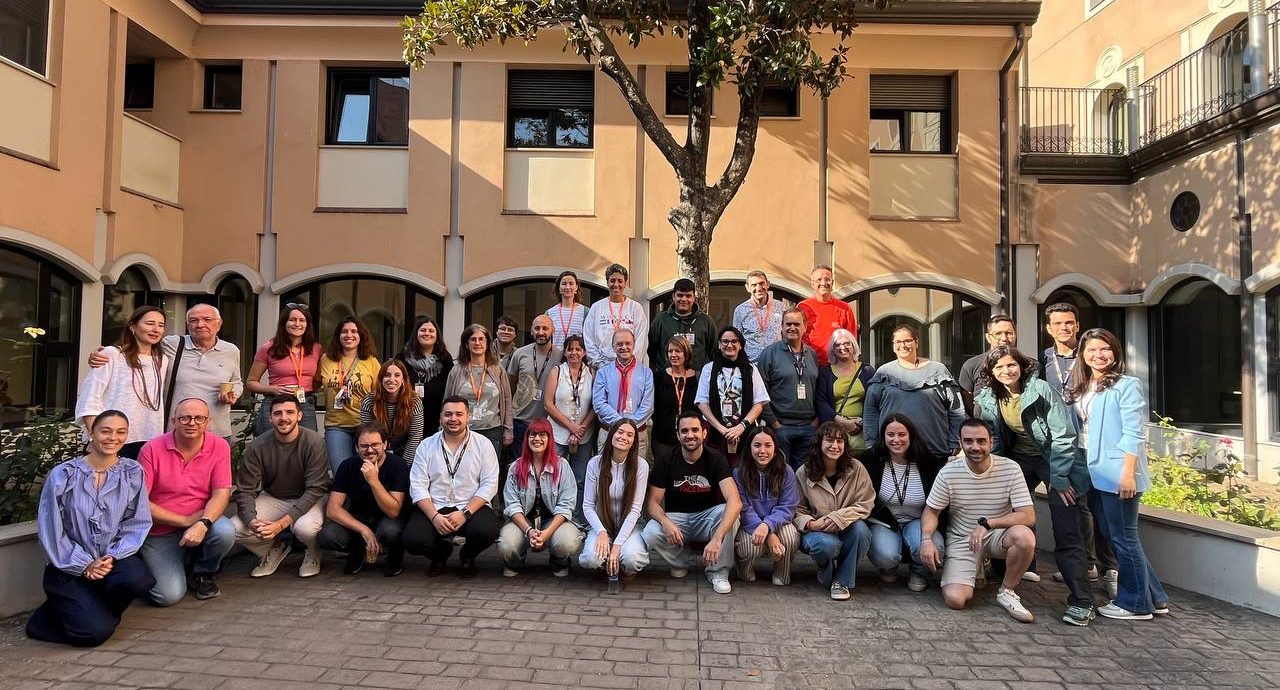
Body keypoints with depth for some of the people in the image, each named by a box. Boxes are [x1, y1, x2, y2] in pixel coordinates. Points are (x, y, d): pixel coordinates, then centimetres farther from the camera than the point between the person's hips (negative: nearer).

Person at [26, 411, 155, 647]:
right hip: (70, 566, -2)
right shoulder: (63, 475, -4)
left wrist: (113, 556, -15)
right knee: (95, 631, -21)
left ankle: (97, 609, 0)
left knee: (138, 579, -34)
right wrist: (84, 565, -10)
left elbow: (138, 523, 0)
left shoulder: (133, 473, 2)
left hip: (114, 559, 2)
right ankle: (54, 612, 14)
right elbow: (50, 531, -4)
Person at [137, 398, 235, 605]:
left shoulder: (219, 446, -6)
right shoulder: (152, 449, -10)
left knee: (225, 531, -33)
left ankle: (204, 574, 3)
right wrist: (185, 520, -16)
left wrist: (202, 524, -30)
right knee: (168, 595, -16)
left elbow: (222, 493, -11)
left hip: (201, 525, 1)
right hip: (160, 533, -1)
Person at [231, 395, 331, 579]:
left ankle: (313, 553, 4)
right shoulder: (257, 447, -11)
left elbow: (316, 489, -21)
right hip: (272, 499, 3)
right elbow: (244, 491, -8)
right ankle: (275, 549, 12)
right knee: (234, 528, -19)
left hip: (309, 500, -3)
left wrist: (282, 523, -29)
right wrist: (252, 521, -29)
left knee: (305, 528, -35)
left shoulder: (313, 442, -19)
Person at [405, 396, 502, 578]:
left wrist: (465, 513, -17)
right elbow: (418, 486, 0)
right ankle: (440, 554, 13)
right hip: (434, 508, 1)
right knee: (413, 540, -26)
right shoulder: (426, 446, 8)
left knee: (486, 530, -32)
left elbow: (489, 484, -4)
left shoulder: (483, 444, 3)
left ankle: (467, 556, 7)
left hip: (471, 507, -1)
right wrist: (434, 516, -16)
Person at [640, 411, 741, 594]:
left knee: (728, 514, -34)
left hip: (708, 517, -1)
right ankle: (680, 561, 3)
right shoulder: (665, 460, -8)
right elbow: (652, 502, -9)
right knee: (650, 535, -31)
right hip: (676, 517, 1)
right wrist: (665, 522, -34)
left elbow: (735, 501, -29)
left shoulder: (716, 460, -14)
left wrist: (717, 539, -44)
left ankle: (718, 572, -12)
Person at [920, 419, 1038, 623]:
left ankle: (1006, 592, -8)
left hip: (998, 535, 0)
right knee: (955, 599, -21)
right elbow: (931, 511, -1)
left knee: (1024, 536, -35)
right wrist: (926, 539, -21)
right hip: (961, 541, 0)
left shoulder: (1010, 469, -12)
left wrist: (987, 523, -30)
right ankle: (978, 569, 16)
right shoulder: (949, 473, -10)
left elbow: (1028, 516, -17)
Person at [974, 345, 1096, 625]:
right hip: (1020, 458, 6)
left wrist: (1058, 478, -18)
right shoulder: (987, 399, -2)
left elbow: (1063, 435, -17)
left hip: (1054, 459, -6)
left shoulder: (1040, 390, -18)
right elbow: (991, 439, 9)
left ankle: (1081, 602, -8)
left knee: (1066, 534, -11)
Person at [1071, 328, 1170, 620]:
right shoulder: (1081, 389, 13)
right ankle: (1154, 596, 26)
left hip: (1117, 472, -8)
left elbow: (1133, 433, -14)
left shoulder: (1126, 385, -8)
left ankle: (1136, 603, 14)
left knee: (1123, 537, 0)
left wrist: (1128, 473, -20)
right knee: (1111, 535, 14)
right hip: (1094, 473, 8)